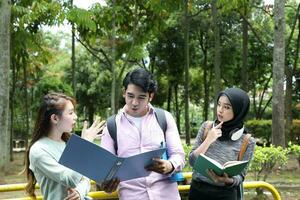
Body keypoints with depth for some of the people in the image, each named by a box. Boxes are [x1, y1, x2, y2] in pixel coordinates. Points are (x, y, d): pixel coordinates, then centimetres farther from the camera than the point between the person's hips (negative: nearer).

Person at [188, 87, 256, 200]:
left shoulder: (247, 141, -8)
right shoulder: (207, 127, -2)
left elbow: (240, 176, -4)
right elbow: (192, 161, -3)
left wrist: (229, 180, -24)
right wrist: (208, 140, -15)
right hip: (197, 190, 2)